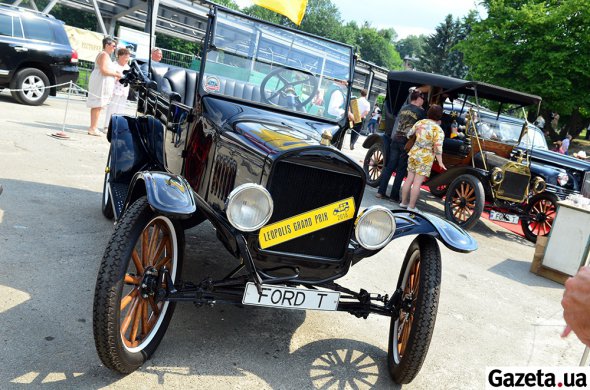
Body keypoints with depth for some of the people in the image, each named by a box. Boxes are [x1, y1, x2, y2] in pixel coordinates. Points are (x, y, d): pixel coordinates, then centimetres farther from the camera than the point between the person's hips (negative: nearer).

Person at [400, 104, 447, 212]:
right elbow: (437, 148, -16)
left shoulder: (420, 122, 3)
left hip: (413, 154, 6)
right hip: (425, 158, -6)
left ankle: (403, 202, 22)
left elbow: (409, 134, 11)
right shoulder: (438, 130, -14)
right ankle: (411, 207, 3)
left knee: (409, 179, 13)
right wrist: (440, 162, -9)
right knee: (417, 183, -2)